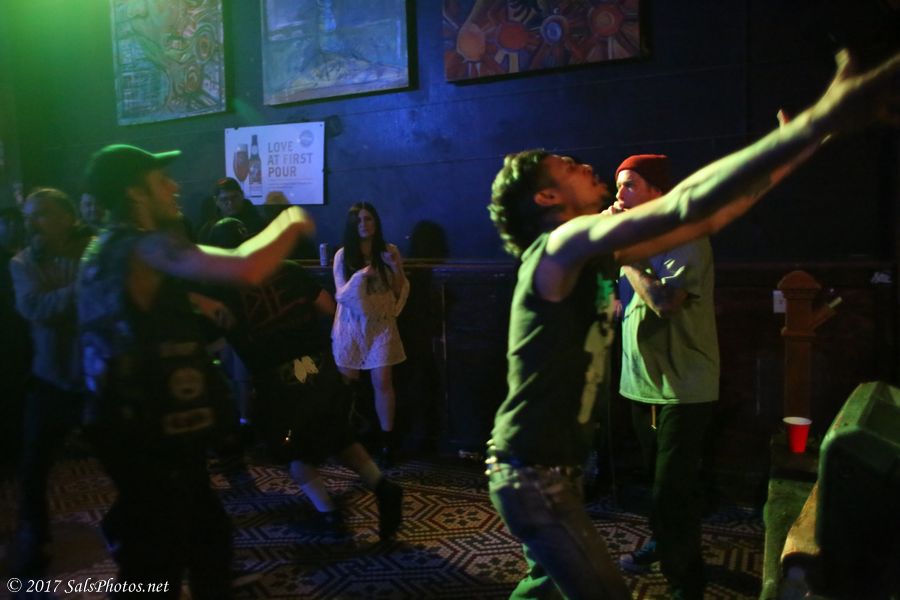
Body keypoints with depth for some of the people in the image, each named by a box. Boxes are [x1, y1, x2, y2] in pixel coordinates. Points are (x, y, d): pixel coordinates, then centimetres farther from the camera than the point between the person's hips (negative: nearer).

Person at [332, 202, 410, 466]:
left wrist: (397, 269, -15)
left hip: (381, 324, 0)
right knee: (347, 381, 3)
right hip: (351, 325, 0)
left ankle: (387, 441, 4)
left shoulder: (389, 251, 0)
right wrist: (360, 277, -24)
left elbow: (400, 292, 3)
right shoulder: (342, 255, -3)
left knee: (382, 382, -6)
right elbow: (341, 295, -7)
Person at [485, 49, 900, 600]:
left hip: (551, 468, 9)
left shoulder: (590, 259, 6)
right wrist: (821, 118, -31)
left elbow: (704, 219, 5)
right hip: (534, 475, -9)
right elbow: (687, 205, -31)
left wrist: (803, 141, 3)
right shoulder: (562, 247, -20)